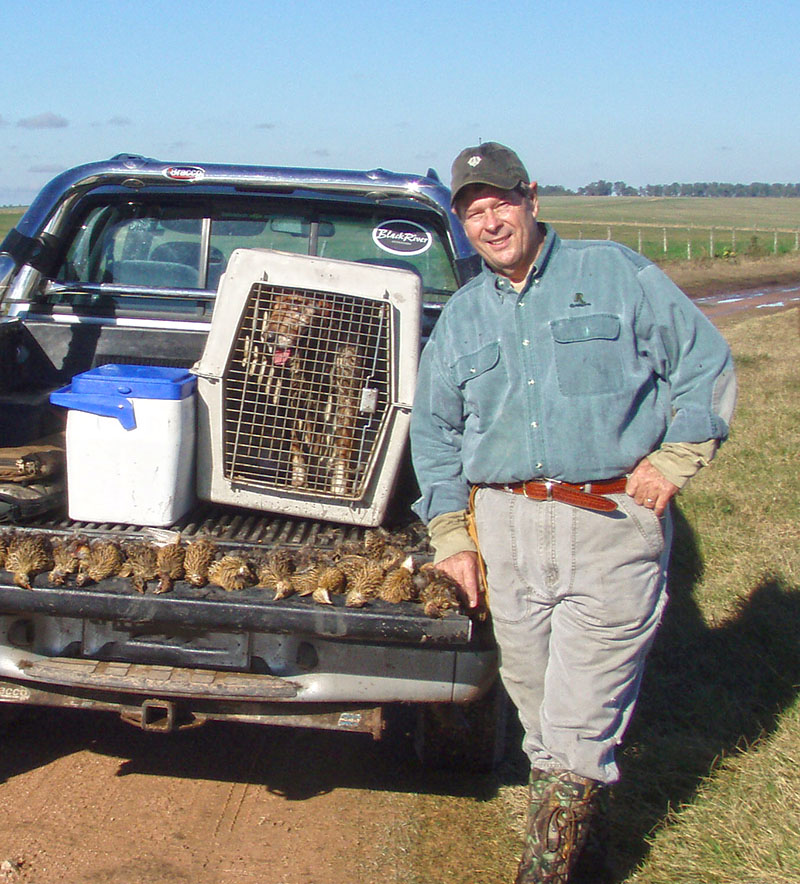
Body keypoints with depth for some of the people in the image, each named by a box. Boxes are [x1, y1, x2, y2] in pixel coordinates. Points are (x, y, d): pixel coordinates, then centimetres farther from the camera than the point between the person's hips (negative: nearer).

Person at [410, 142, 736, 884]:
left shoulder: (615, 273, 3)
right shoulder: (461, 314, 14)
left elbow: (707, 365, 5)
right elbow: (433, 427, 18)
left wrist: (672, 459, -6)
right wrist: (450, 536, 11)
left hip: (613, 522, -4)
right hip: (505, 523, 4)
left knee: (580, 720, -3)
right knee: (531, 694, 12)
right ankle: (569, 814, 32)